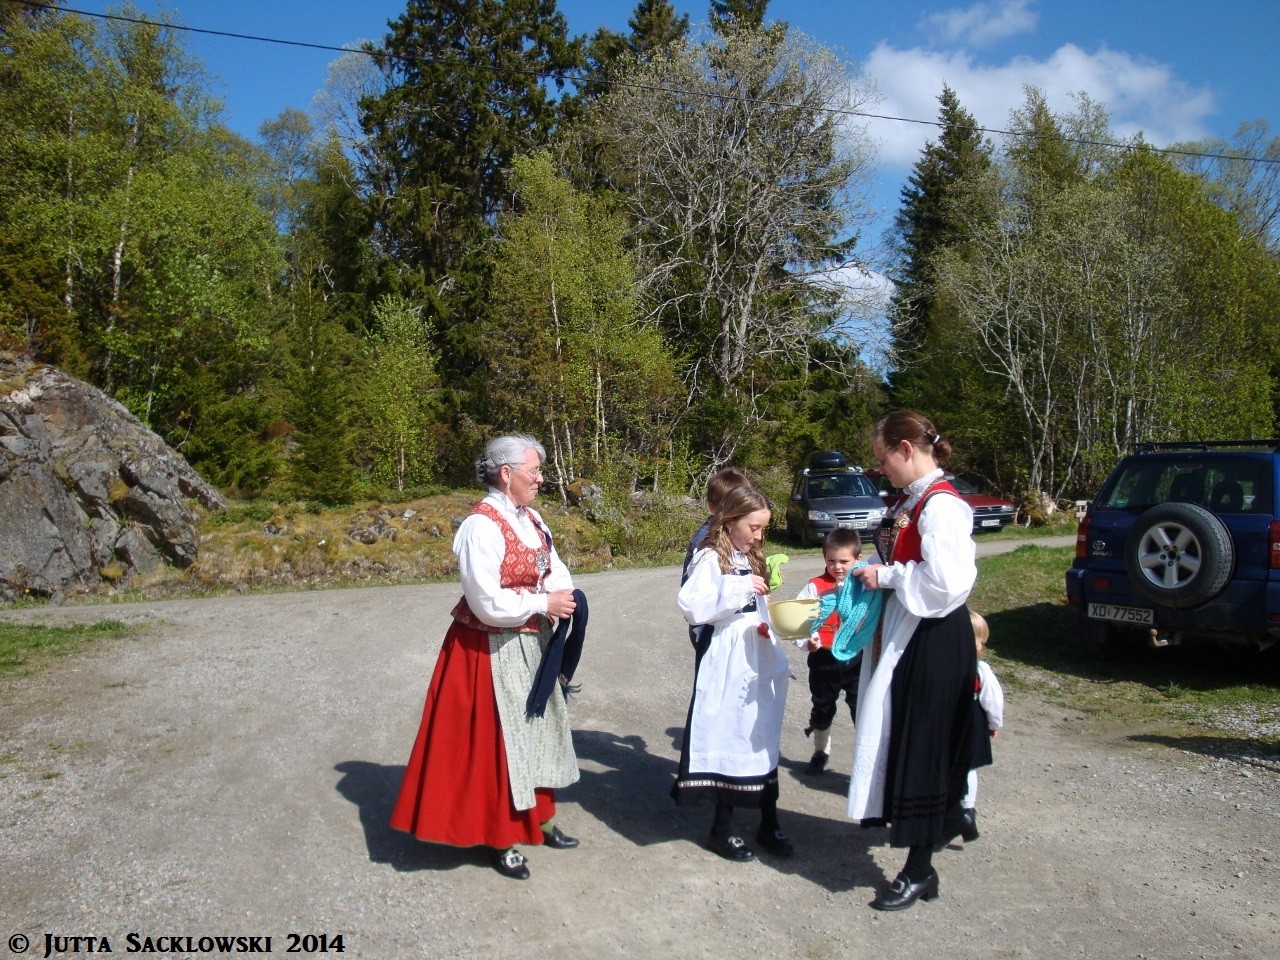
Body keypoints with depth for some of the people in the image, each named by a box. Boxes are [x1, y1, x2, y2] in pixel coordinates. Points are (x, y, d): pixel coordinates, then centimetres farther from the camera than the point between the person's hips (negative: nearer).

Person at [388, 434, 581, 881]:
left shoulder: (531, 518, 6)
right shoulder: (482, 526, -21)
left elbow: (554, 568, 10)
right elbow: (487, 603, -25)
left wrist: (566, 595, -12)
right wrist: (544, 604, -17)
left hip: (530, 646, 9)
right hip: (491, 653, -9)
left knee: (535, 730, 18)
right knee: (496, 739, 3)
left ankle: (537, 818, 36)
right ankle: (500, 839, 19)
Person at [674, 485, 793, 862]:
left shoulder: (751, 559, 16)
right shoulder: (710, 558, -10)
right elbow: (692, 607, -22)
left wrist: (780, 658, 14)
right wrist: (739, 588, -22)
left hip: (759, 659, 8)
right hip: (727, 662, -7)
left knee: (763, 739, 11)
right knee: (729, 737, 0)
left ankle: (768, 824, 22)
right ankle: (722, 828, 15)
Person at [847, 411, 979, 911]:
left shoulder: (941, 505, -19)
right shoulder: (911, 500, 11)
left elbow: (945, 580, -28)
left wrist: (886, 576, -17)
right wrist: (875, 573, 4)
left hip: (932, 643, -10)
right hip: (902, 635, 10)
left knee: (920, 747, 1)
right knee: (896, 740, 17)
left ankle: (920, 869, 15)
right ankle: (931, 828, 34)